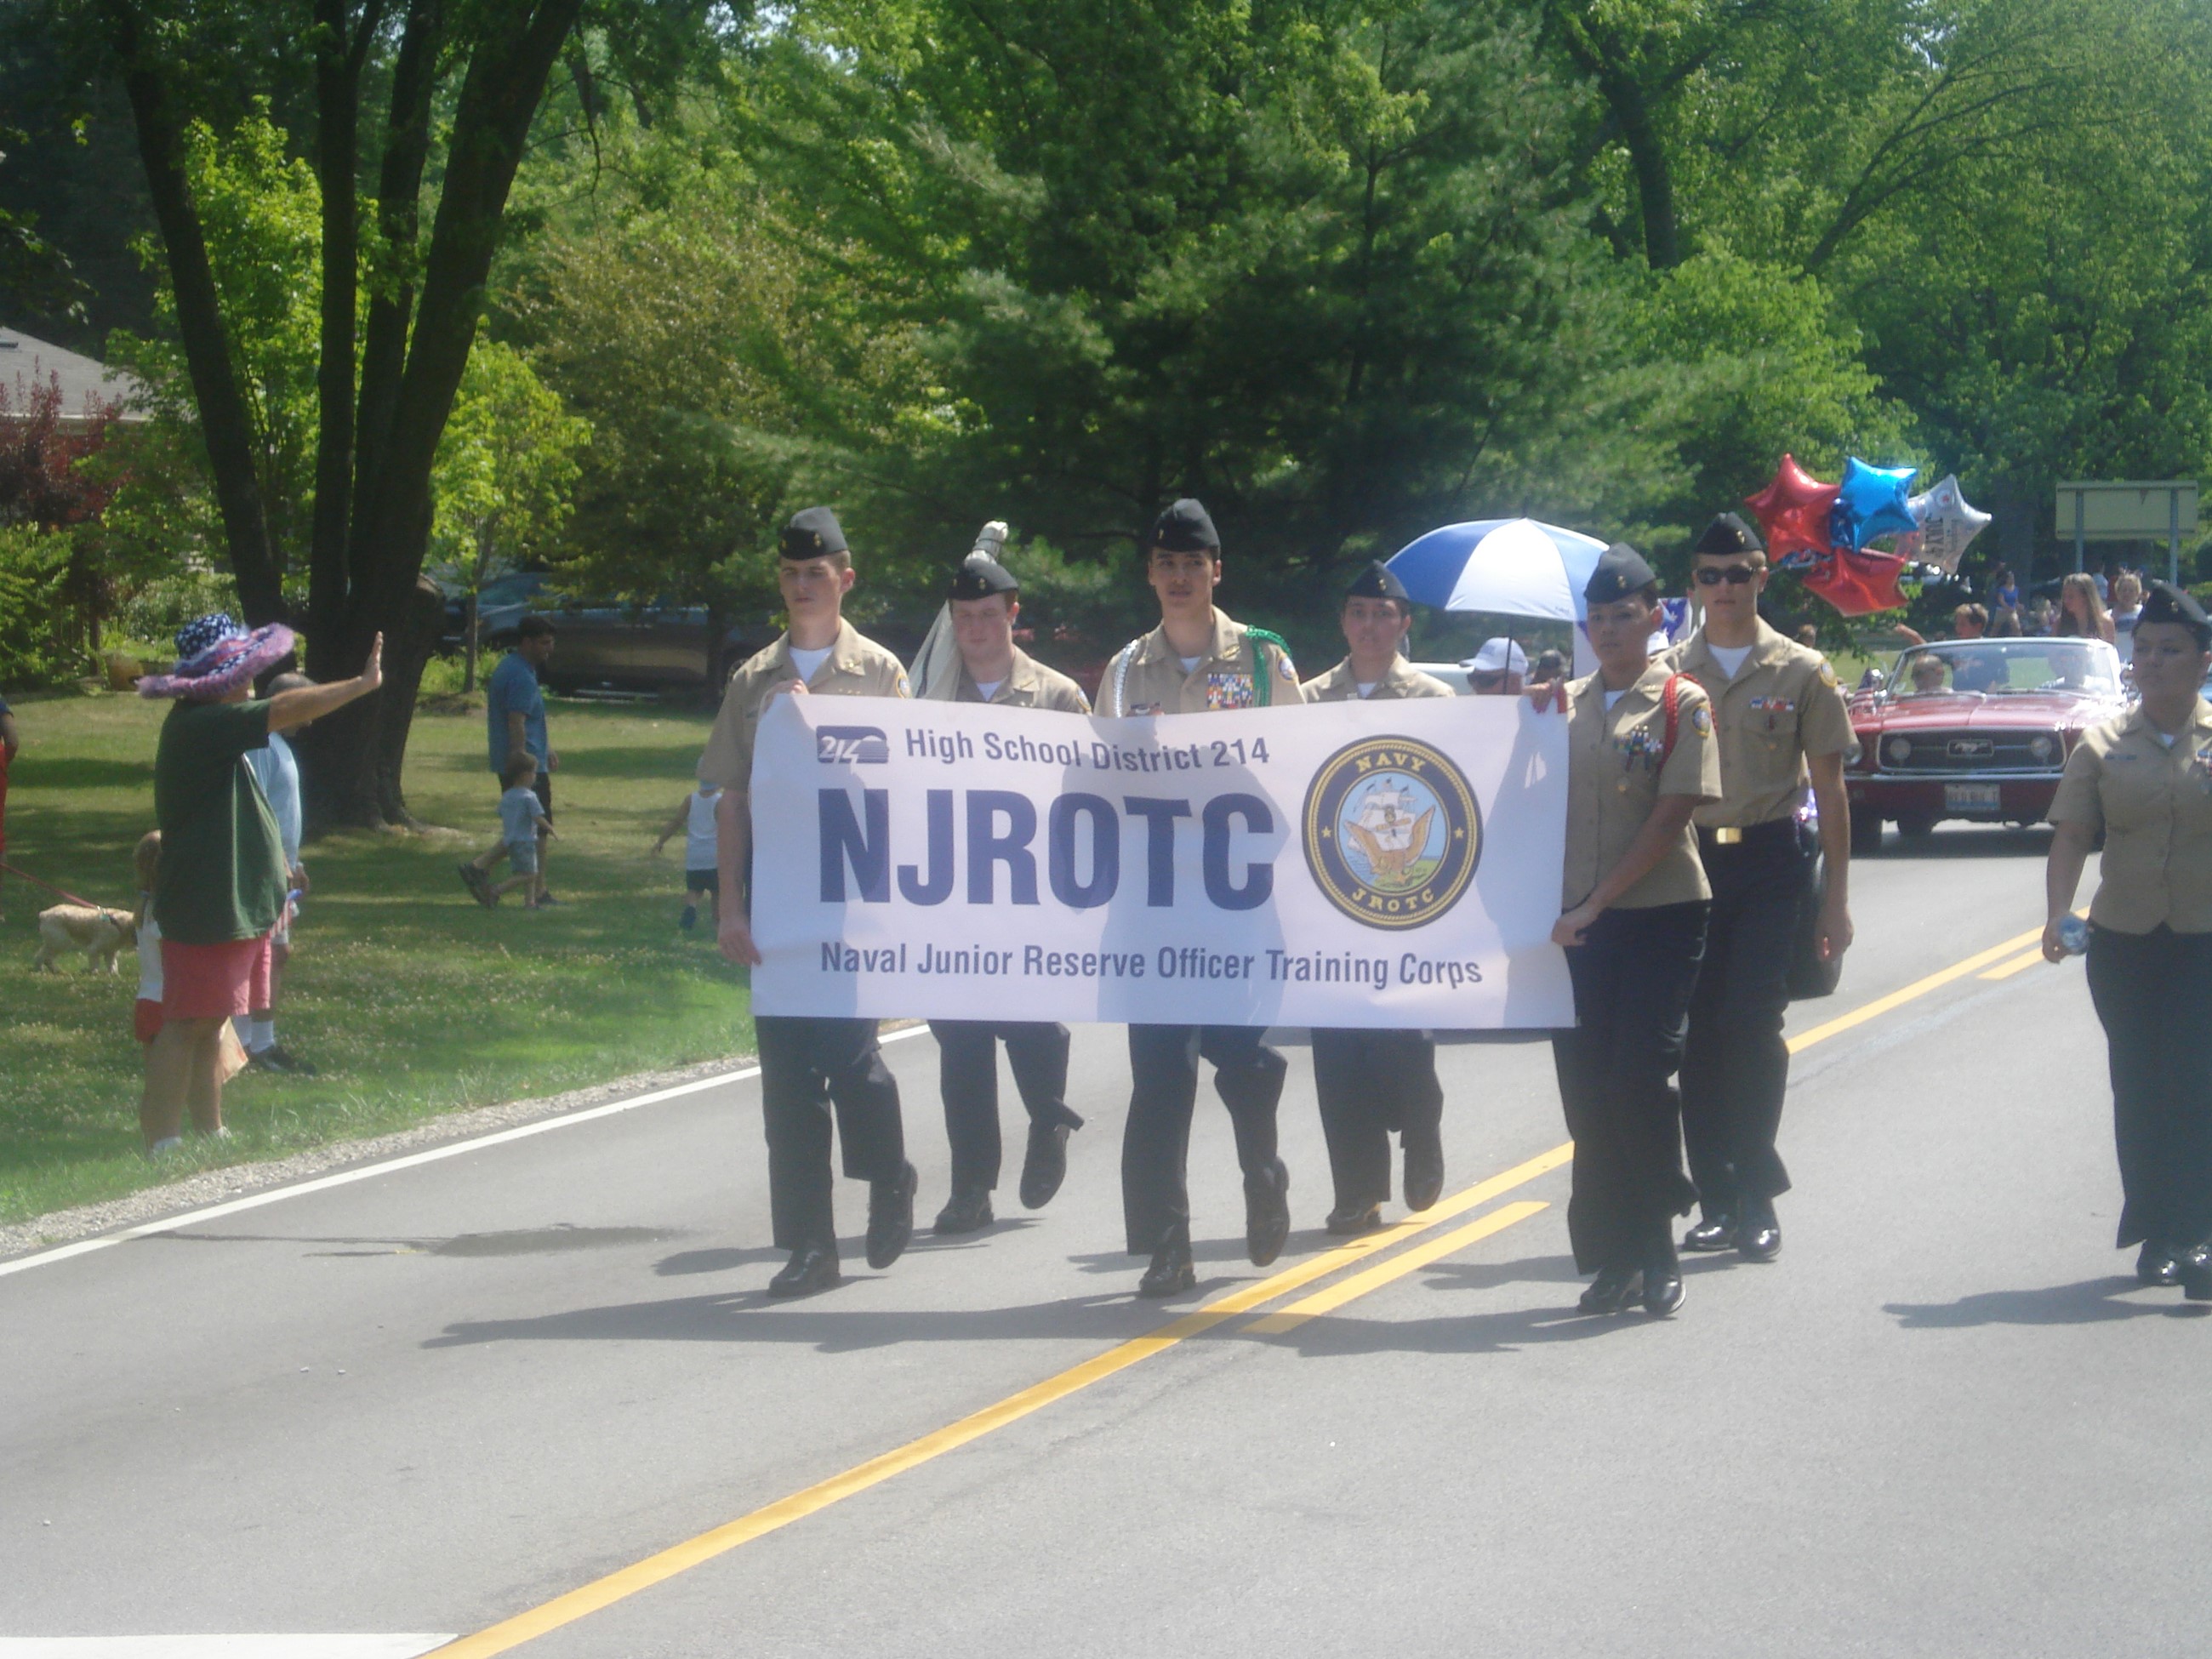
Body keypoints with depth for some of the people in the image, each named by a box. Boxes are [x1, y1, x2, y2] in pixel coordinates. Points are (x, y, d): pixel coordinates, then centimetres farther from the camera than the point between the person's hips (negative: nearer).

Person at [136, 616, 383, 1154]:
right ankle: (162, 1143, -6)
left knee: (211, 1025, 15)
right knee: (187, 1025, -8)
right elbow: (285, 711, -26)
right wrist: (363, 684, -23)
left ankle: (211, 1133, 21)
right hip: (206, 908, -10)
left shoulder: (210, 726, 16)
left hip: (237, 904, 10)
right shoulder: (198, 726, -18)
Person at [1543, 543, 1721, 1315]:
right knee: (1585, 1086, 2)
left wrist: (1597, 903, -14)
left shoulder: (1682, 702, -2)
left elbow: (1671, 816, -10)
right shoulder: (1564, 702, 11)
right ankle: (1614, 1258, 9)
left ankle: (1655, 1252, 3)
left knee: (1639, 1079, -10)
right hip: (1580, 923, 4)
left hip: (1660, 914, -4)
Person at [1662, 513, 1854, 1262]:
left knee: (1753, 1027, -11)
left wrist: (1837, 898, 2)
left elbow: (1829, 790, 5)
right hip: (1687, 858, 2)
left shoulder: (1801, 673, 3)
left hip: (1769, 861, -2)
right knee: (1699, 1033, 3)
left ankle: (1755, 1200, -3)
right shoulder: (1668, 672, 7)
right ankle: (1719, 1199, 12)